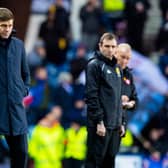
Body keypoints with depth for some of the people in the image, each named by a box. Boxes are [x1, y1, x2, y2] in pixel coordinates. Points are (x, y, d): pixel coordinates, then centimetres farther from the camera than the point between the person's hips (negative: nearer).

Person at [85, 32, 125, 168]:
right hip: (100, 125, -7)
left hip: (115, 125, 7)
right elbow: (91, 96, -13)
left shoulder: (117, 68, 18)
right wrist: (99, 121, -18)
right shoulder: (94, 65, -6)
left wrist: (121, 122, 15)